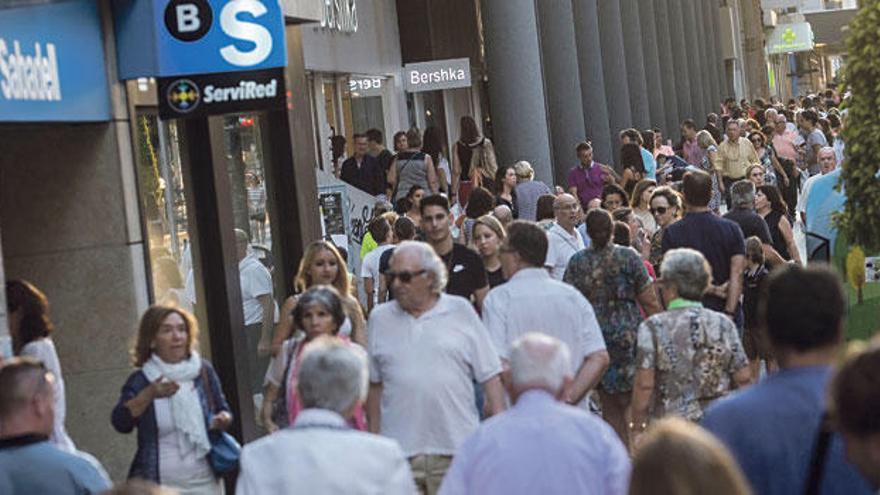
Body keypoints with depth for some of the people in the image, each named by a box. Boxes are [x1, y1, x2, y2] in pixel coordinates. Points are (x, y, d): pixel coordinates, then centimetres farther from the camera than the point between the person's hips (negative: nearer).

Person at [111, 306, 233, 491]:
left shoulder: (204, 370, 6)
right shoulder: (140, 381, -1)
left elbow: (223, 410, 18)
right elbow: (120, 423, -15)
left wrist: (224, 419, -5)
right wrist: (149, 395, -29)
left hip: (203, 483, 3)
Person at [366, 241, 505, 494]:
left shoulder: (461, 311, 5)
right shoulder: (380, 319, 10)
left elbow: (489, 375, 4)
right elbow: (374, 383, 14)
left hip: (456, 446, -1)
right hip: (399, 449, 1)